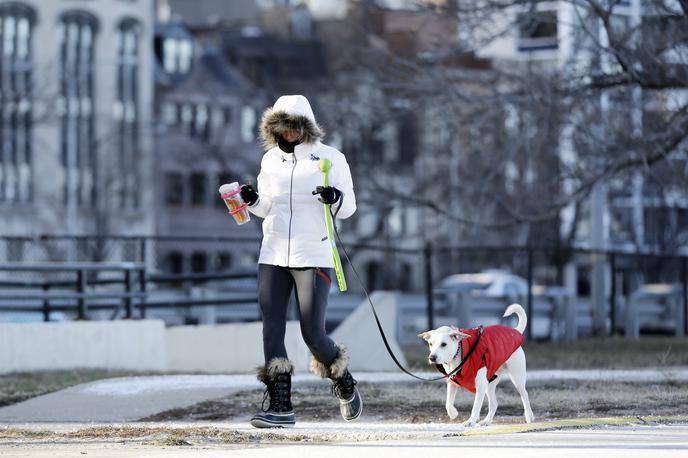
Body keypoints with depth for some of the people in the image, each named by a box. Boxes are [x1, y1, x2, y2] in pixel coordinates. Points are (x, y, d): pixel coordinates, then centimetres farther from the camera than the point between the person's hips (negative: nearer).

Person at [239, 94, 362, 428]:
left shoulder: (330, 158, -1)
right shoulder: (271, 159, 11)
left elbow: (349, 207, 1)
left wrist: (336, 198, -21)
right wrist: (253, 200, -2)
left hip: (313, 257, -4)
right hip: (273, 255, 4)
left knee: (313, 335, -5)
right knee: (272, 330, -5)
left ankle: (345, 385, 23)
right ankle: (280, 407, -3)